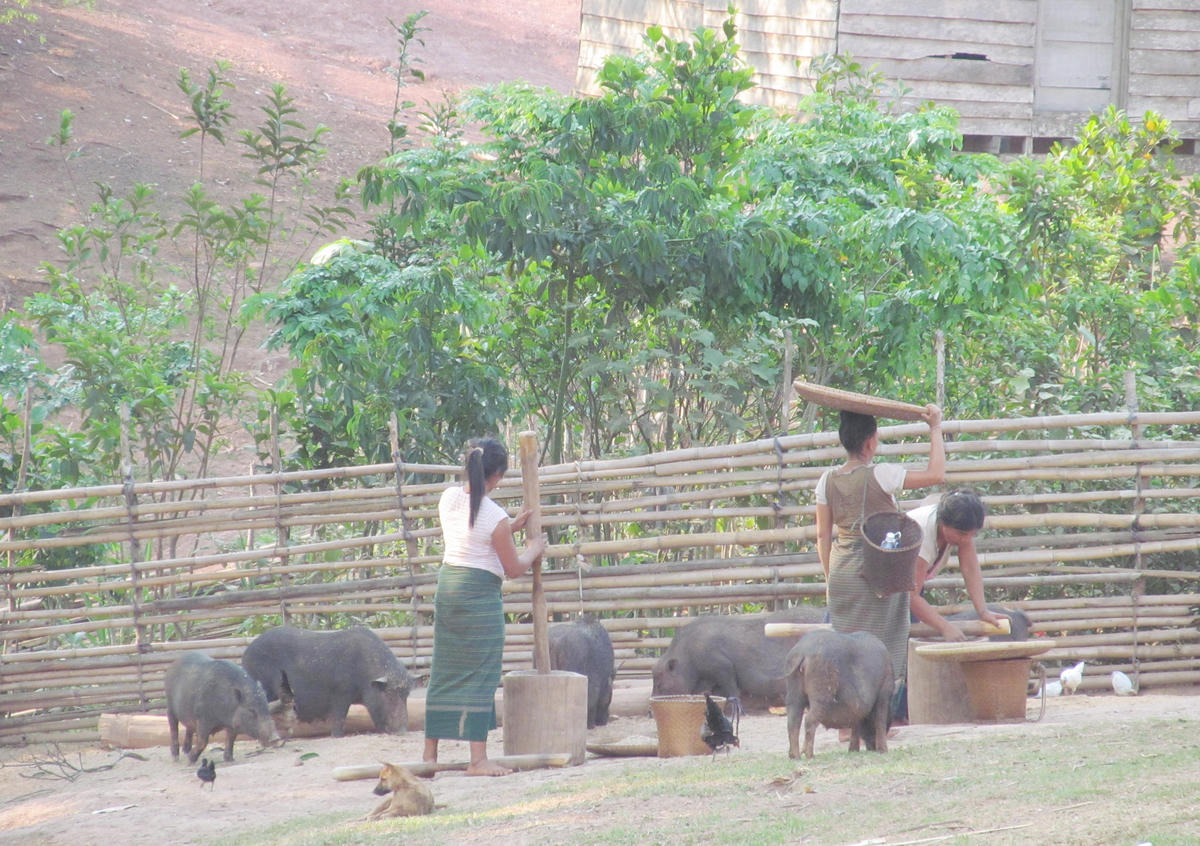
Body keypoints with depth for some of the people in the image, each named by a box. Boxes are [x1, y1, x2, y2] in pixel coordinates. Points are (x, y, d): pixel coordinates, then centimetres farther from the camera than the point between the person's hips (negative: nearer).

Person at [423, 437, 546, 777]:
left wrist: (510, 528, 20)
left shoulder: (449, 498, 3)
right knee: (479, 673, -2)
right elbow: (514, 568, -6)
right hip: (480, 594, -7)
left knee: (445, 673, 13)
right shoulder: (495, 517, -16)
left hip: (447, 584, 7)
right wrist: (533, 550, 13)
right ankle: (478, 758, -3)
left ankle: (430, 753, 17)